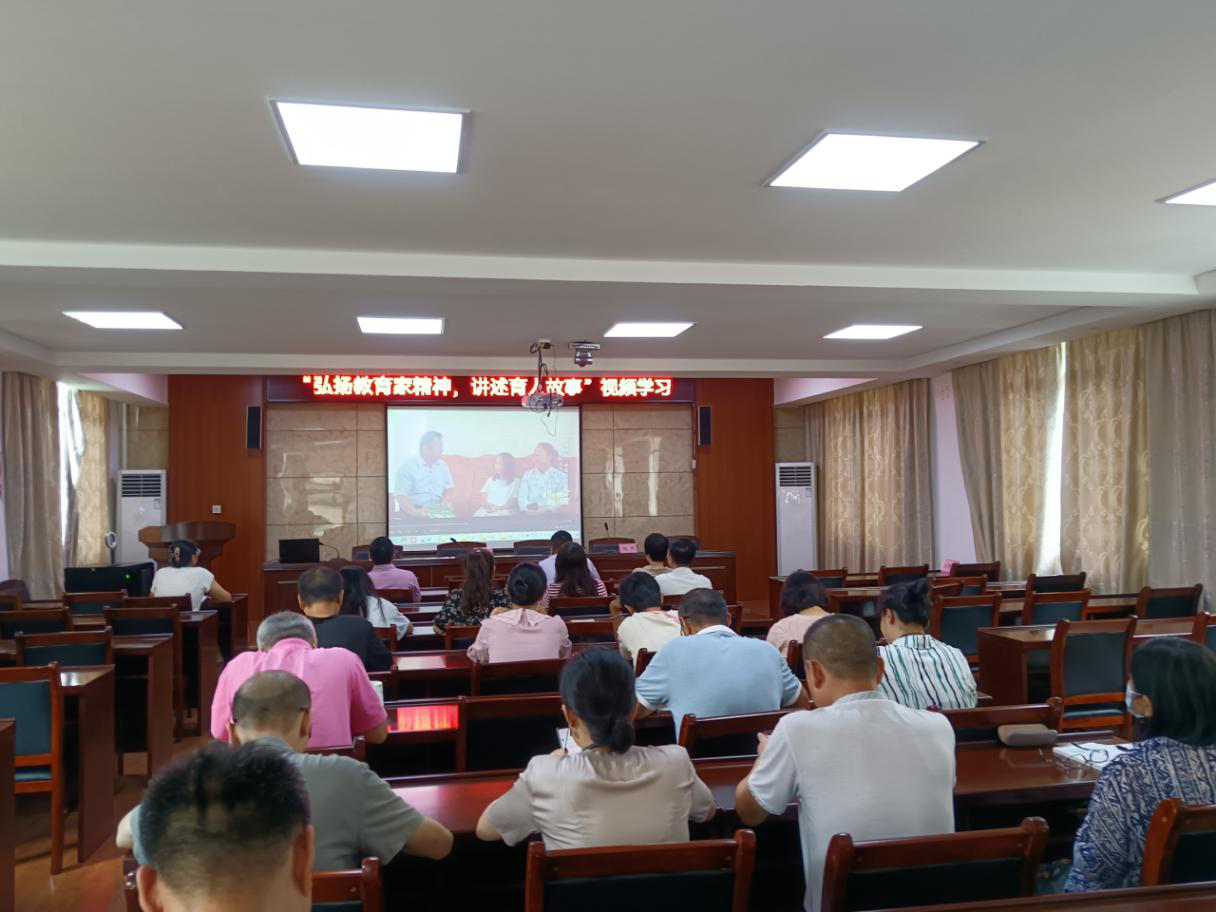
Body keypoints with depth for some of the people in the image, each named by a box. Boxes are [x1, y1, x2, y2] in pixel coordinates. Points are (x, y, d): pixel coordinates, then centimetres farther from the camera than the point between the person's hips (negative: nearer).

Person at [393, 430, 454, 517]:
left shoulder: (442, 465, 12)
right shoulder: (407, 466, -5)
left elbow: (448, 487, 25)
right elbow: (400, 495, -13)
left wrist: (444, 503, 4)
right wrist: (415, 512, -29)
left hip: (437, 510, 5)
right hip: (411, 511, -5)